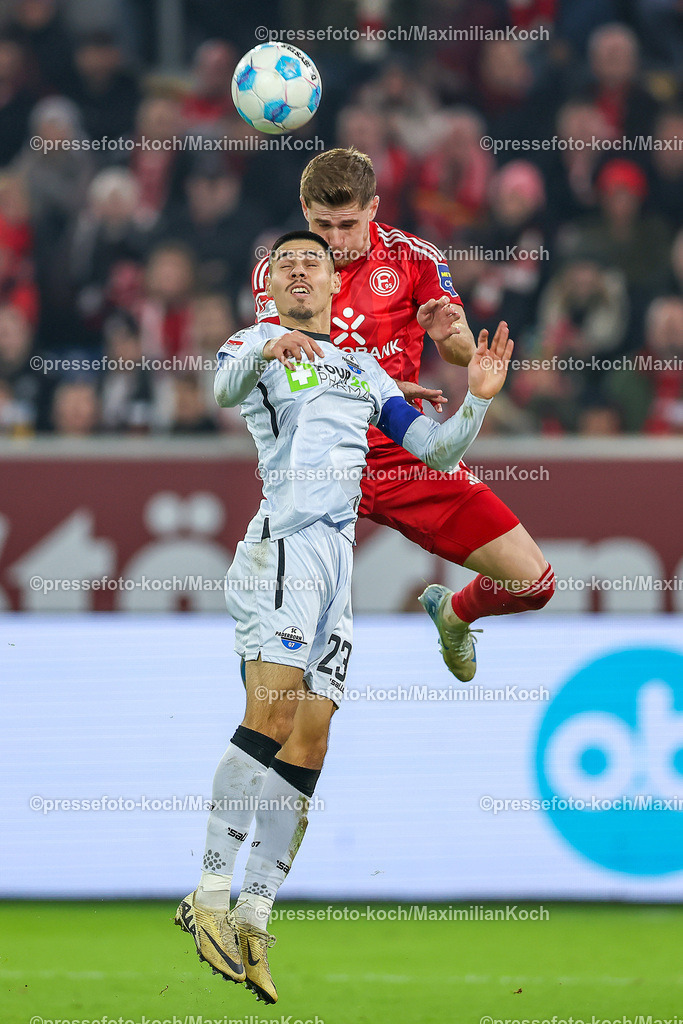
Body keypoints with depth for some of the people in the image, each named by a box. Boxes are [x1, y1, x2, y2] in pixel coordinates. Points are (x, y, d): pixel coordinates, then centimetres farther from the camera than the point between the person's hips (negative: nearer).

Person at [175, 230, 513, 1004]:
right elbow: (224, 387, -15)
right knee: (270, 715, -22)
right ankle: (212, 895, -24)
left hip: (341, 561, 6)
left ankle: (254, 920, -1)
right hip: (284, 540, -6)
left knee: (307, 746, -1)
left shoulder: (365, 372, 28)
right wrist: (264, 352, -36)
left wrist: (478, 399, 8)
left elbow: (437, 453, 26)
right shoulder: (256, 344, 10)